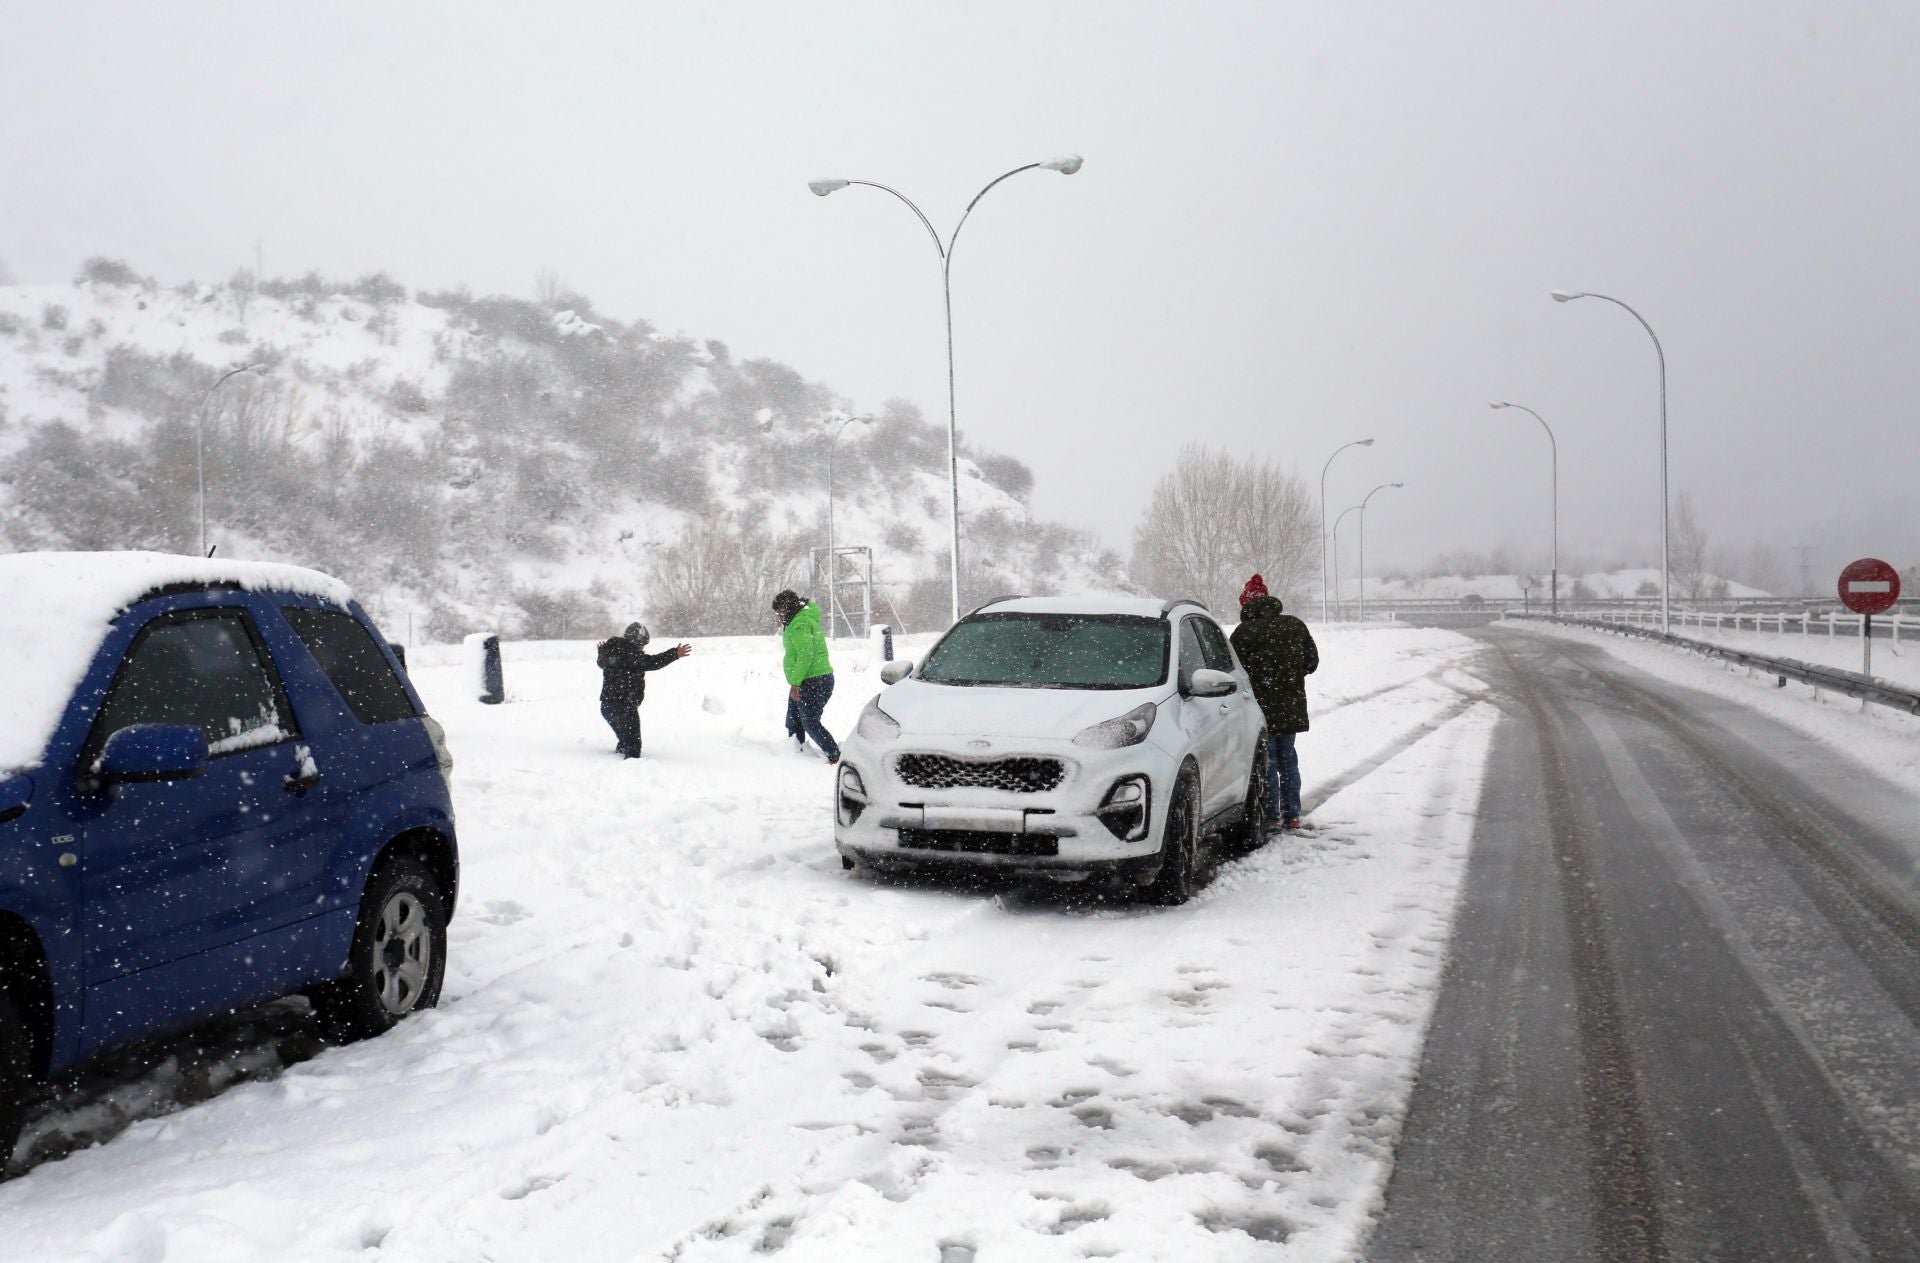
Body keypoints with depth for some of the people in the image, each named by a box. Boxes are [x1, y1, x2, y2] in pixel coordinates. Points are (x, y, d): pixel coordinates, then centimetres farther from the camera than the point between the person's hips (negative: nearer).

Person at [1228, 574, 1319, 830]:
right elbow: (1312, 661, 9)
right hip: (1292, 707, 5)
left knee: (1267, 762, 2)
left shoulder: (1244, 632, -14)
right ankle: (1292, 816, 18)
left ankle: (1272, 817, 3)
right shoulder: (1296, 626, 4)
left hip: (1262, 706, -5)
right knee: (1288, 760, 15)